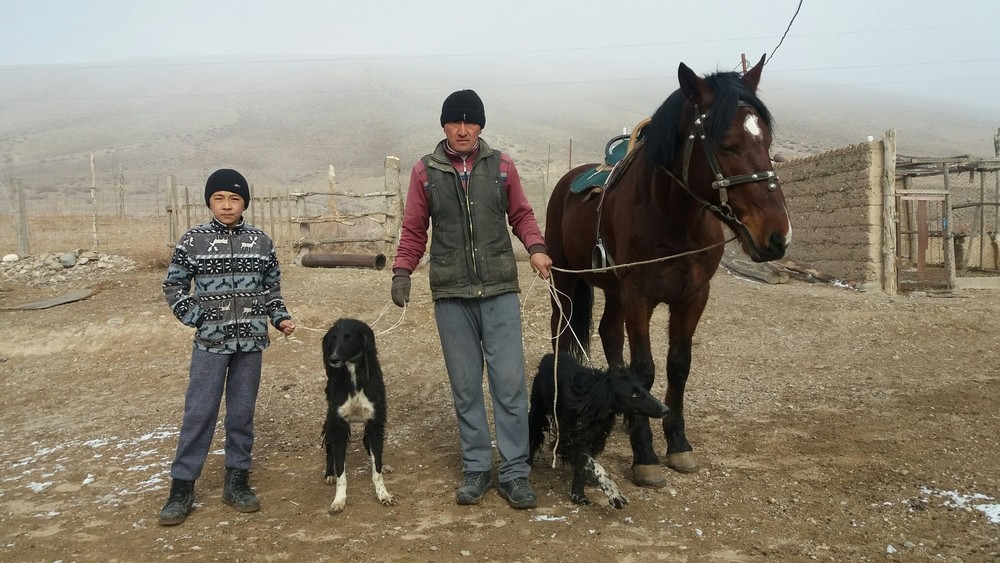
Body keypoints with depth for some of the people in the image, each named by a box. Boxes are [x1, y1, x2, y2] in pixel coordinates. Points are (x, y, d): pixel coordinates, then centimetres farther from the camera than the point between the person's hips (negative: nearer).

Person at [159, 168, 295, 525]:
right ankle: (181, 487, 10)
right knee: (199, 412, 0)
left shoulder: (260, 241, 4)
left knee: (242, 412, 9)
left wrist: (280, 318, 0)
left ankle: (236, 481, 21)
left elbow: (272, 287, 12)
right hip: (210, 341, -2)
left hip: (250, 340, 2)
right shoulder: (194, 241, -2)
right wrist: (194, 316, -7)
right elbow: (173, 285, 4)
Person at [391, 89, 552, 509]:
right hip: (451, 294, 1)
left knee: (510, 382, -1)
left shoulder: (501, 166, 3)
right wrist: (402, 271, -6)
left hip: (499, 290, 0)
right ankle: (476, 468, 21)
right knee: (465, 387, 8)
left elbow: (520, 215, 9)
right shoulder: (425, 172, 3)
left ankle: (515, 471, 9)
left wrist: (535, 247, -9)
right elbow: (414, 229, 6)